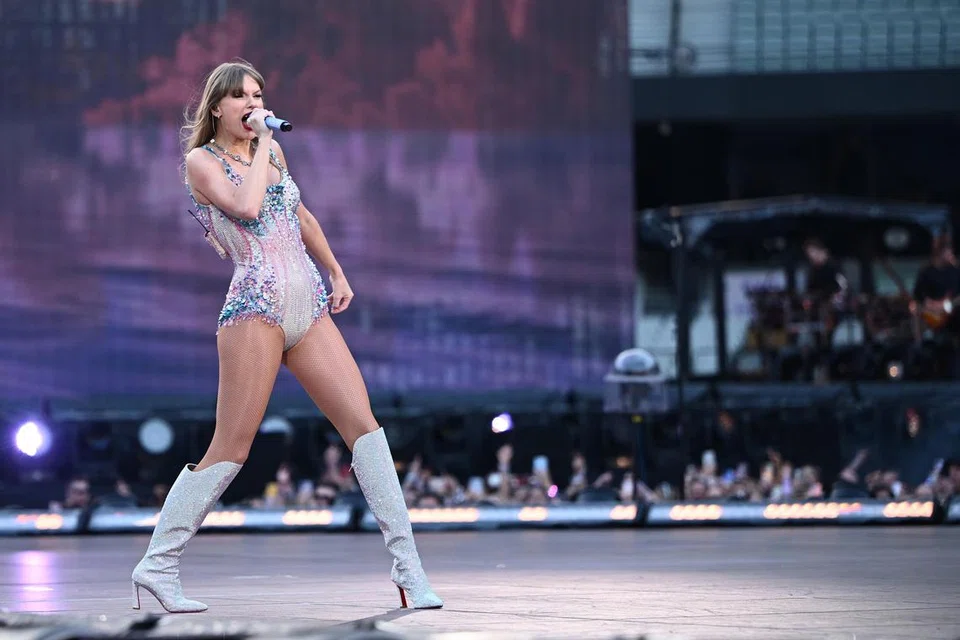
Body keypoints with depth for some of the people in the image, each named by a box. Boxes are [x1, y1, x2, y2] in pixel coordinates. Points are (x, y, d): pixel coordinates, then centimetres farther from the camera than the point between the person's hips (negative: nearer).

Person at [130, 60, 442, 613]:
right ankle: (158, 565, 2)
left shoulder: (272, 151, 18)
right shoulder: (202, 161, 0)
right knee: (232, 448, -8)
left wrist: (337, 274, 29)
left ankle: (408, 568, -6)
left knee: (364, 423, -5)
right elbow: (246, 205, -19)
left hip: (309, 307, 6)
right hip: (256, 306, -6)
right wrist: (262, 145, -8)